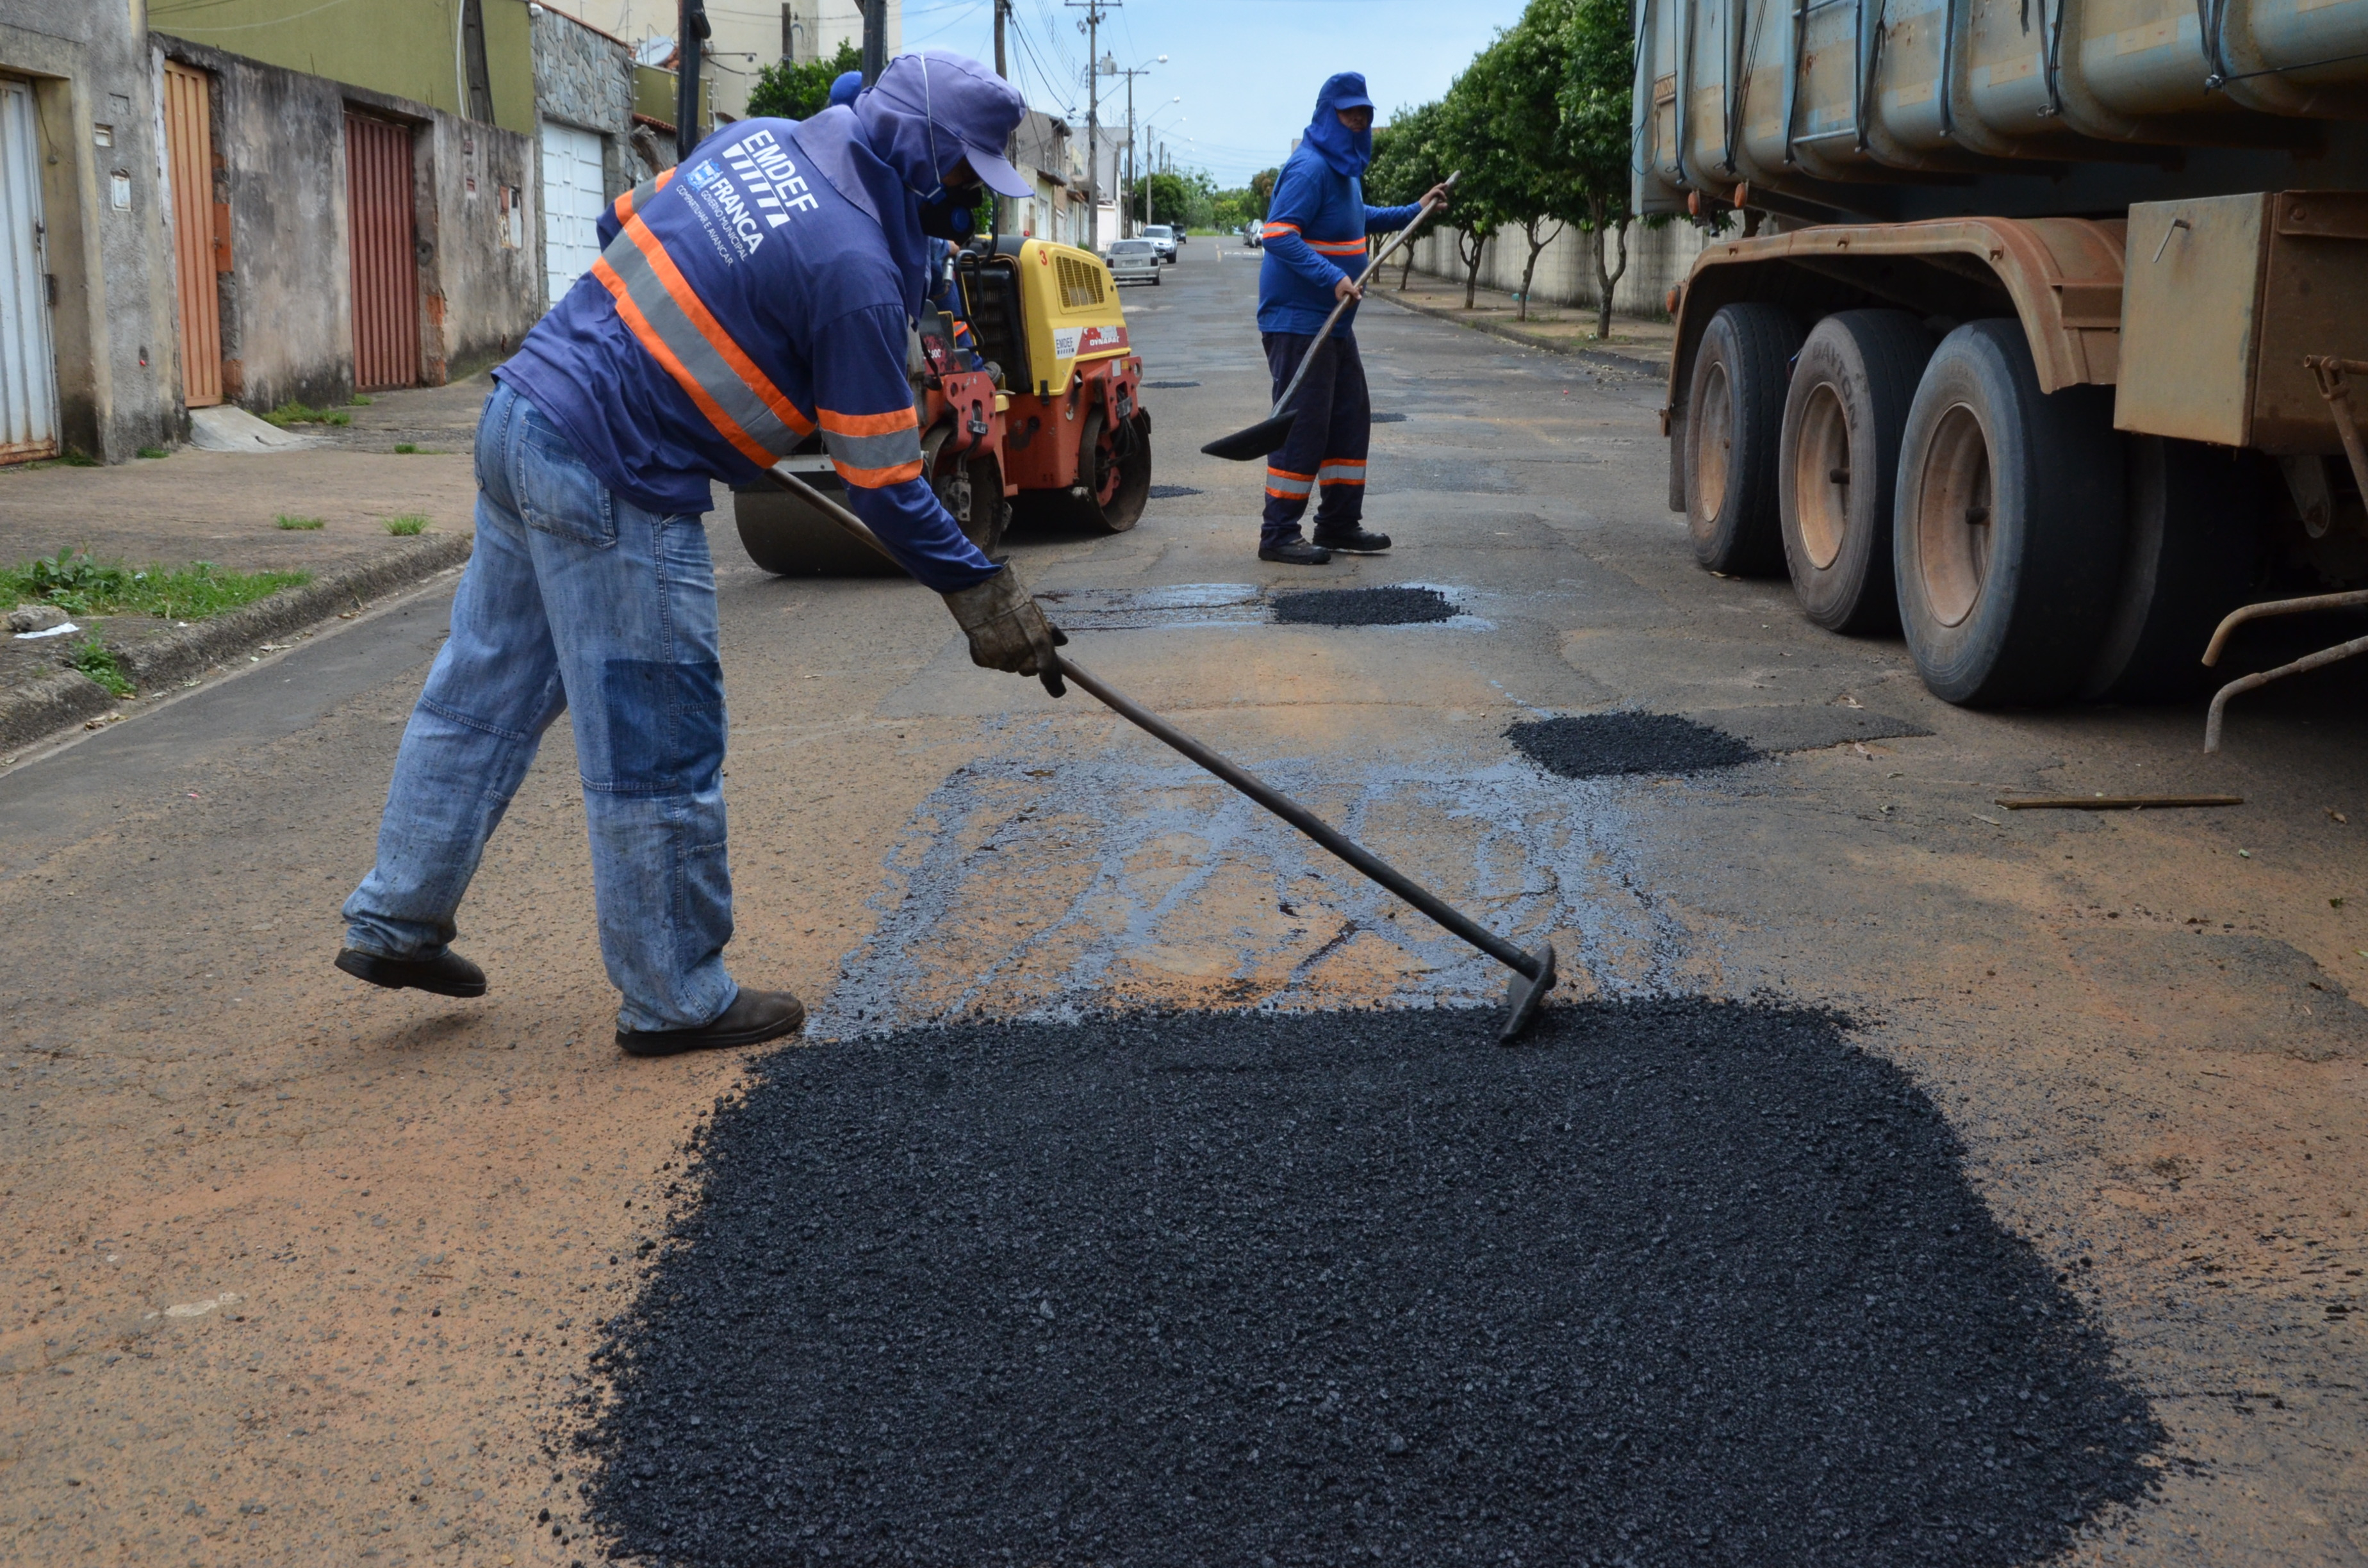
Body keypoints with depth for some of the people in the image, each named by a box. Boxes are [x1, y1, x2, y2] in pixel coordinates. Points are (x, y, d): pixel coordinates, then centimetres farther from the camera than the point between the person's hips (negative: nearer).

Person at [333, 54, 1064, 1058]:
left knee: (484, 689, 19)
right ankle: (674, 999, 13)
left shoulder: (760, 140, 8)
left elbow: (624, 227, 23)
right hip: (612, 484, -10)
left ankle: (395, 922, 30)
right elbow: (882, 485, -13)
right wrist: (982, 595, -3)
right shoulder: (856, 269, -16)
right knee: (657, 743, 1)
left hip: (520, 414, 10)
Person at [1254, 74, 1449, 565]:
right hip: (1298, 319, -10)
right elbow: (1279, 234, -27)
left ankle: (1340, 523, 22)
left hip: (1333, 320, 10)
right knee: (1302, 424, -9)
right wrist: (1333, 277, -34)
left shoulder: (1344, 167, 15)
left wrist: (1414, 211, 32)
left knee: (1350, 418, 13)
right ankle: (1278, 535, -3)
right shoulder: (1309, 167, -17)